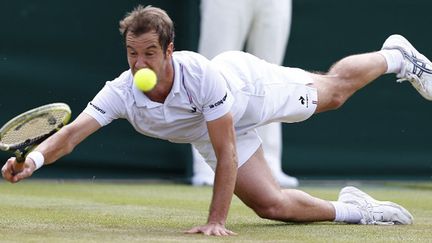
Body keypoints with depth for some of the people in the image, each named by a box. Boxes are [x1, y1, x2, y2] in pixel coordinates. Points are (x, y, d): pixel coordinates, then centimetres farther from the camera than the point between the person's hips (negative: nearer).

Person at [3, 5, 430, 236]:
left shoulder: (202, 74, -44)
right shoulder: (120, 93, -35)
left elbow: (226, 154, -39)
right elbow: (73, 131, -43)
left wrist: (216, 220, -41)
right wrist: (35, 157, -65)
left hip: (251, 85, -3)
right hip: (210, 130, 3)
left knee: (333, 90, 22)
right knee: (272, 205, -5)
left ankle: (396, 56, 53)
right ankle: (348, 209, 22)